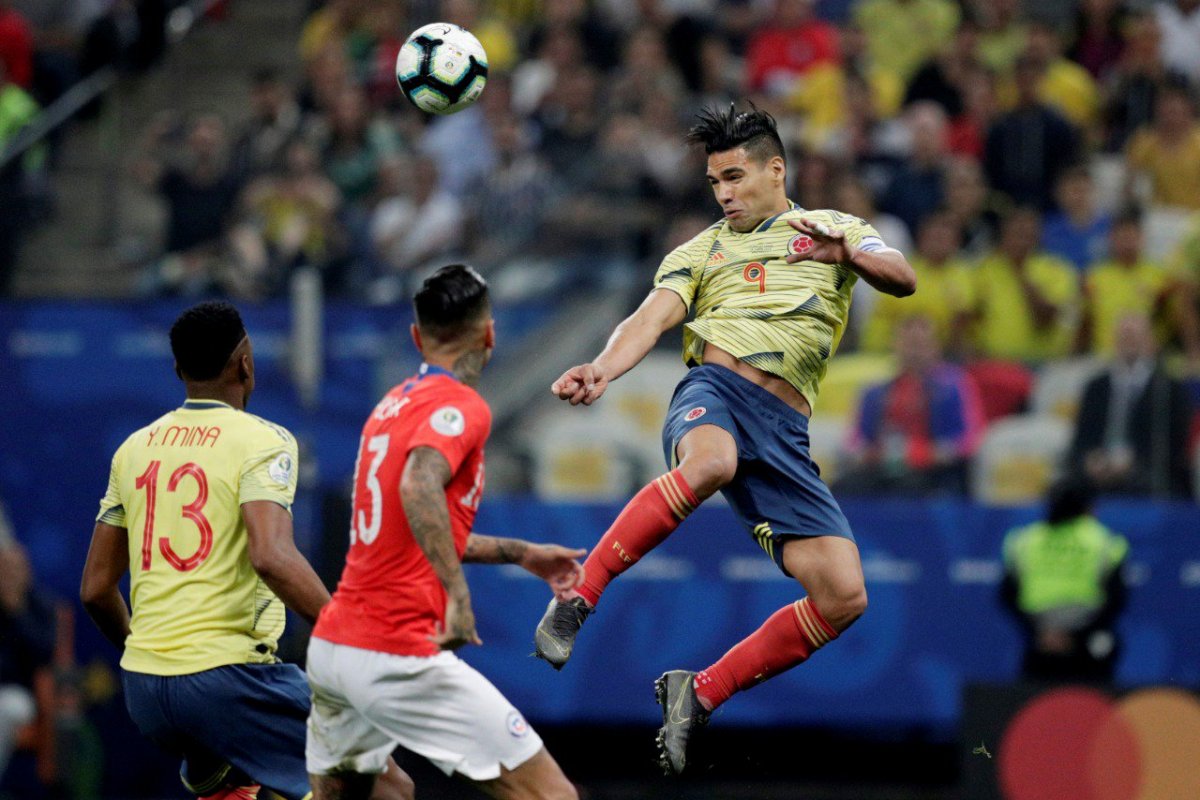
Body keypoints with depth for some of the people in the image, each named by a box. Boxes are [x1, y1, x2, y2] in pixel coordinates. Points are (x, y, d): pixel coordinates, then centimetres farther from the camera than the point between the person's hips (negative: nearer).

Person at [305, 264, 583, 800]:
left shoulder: (392, 405, 18)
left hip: (330, 646, 9)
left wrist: (520, 553, 36)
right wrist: (457, 595, -35)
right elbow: (419, 489, -29)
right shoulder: (461, 407, -8)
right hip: (399, 659, -9)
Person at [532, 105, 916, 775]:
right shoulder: (701, 251, 23)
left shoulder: (838, 229, 22)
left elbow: (902, 279, 3)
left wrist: (849, 256, -20)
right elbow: (652, 319, 6)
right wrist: (604, 370, -16)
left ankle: (700, 694, 2)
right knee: (710, 463, -41)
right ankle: (576, 598, -37)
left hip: (784, 431, 2)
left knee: (844, 598, -12)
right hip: (715, 393, -2)